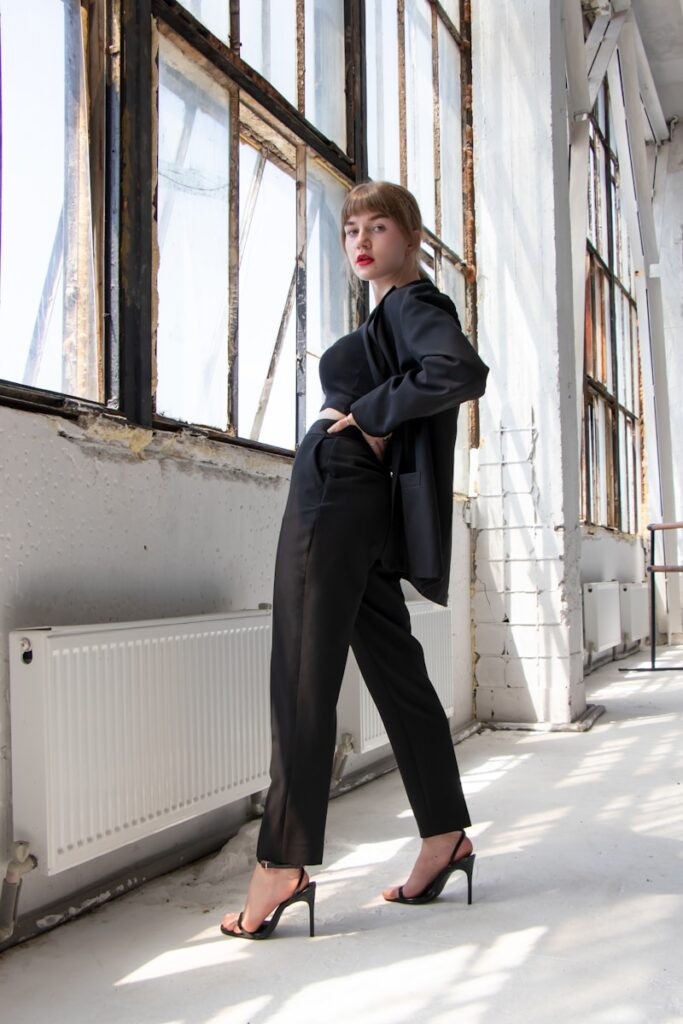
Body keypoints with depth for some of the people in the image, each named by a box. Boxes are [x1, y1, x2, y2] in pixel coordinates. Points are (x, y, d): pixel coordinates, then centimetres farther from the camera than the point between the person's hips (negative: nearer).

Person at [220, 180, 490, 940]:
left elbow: (462, 371, -25)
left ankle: (282, 864, -2)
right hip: (357, 504, 10)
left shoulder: (412, 302, -5)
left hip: (337, 499, -10)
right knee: (395, 672, 11)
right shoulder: (392, 313, 22)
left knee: (302, 683, -8)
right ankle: (446, 837, 20)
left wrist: (368, 414, -15)